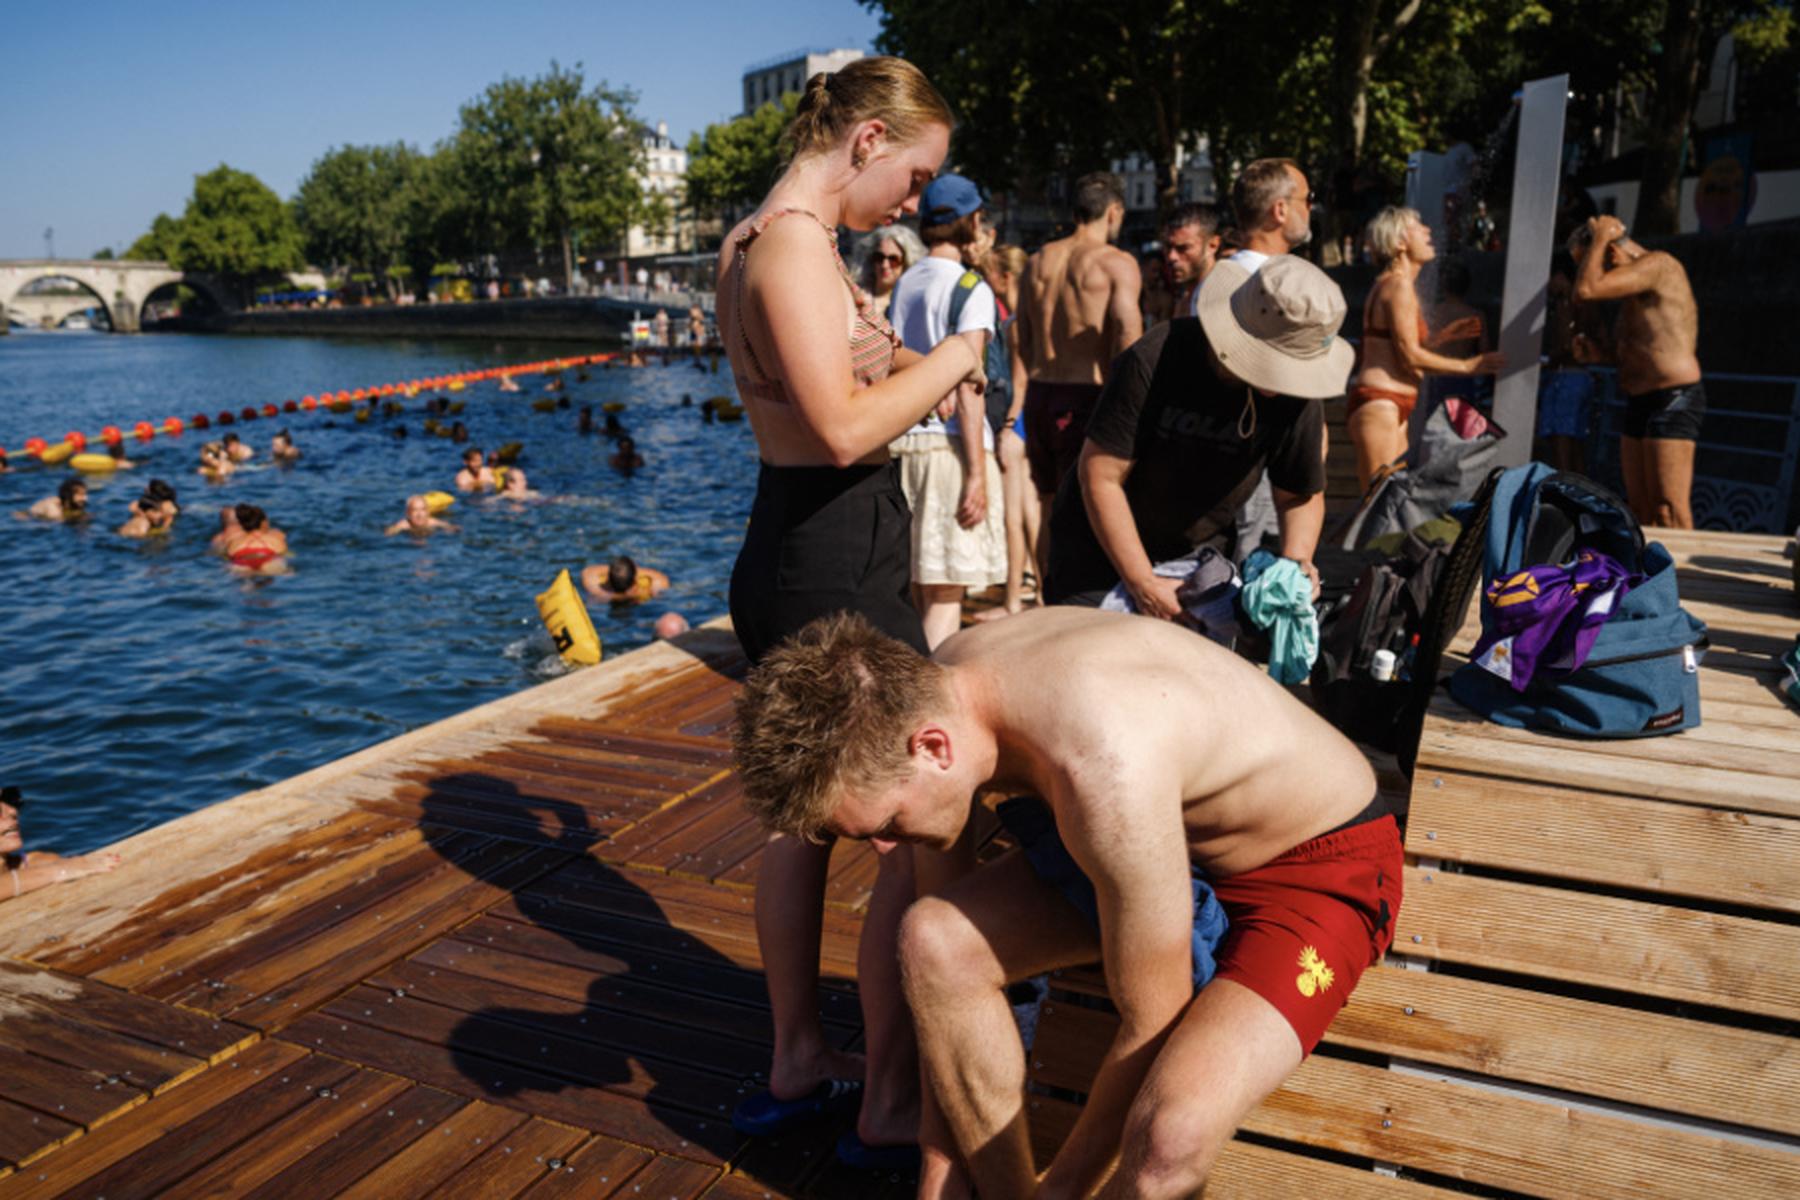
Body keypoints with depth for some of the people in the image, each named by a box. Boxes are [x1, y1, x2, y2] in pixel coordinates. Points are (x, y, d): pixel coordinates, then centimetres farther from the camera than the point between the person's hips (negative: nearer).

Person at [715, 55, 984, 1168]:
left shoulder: (757, 238, 16)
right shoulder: (796, 241, -17)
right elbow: (845, 427, -27)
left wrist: (914, 369, 12)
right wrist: (945, 362, -12)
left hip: (789, 560, 11)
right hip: (839, 570, -11)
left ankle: (800, 1059, 34)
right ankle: (891, 1099, 18)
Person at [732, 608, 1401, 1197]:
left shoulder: (1103, 772, -39)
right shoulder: (928, 693, -14)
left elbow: (1154, 1026, -25)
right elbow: (951, 916, -2)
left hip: (1320, 863, -6)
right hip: (1174, 828, 6)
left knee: (1169, 1136, -32)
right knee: (931, 939, -15)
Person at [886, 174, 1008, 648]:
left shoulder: (904, 283, 14)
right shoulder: (971, 289, -7)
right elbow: (967, 385, -14)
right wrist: (977, 473, -15)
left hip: (902, 439, 7)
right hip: (950, 443, -7)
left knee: (920, 585, 15)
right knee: (945, 593, -5)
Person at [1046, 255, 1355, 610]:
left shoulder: (1296, 395, -14)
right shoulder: (1154, 359, -26)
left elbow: (1301, 494, 1)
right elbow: (1100, 477, -23)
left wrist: (1296, 561, -21)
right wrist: (1142, 583, -25)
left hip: (1203, 552, 3)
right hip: (1102, 542, -3)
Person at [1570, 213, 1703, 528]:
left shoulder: (1657, 263, -10)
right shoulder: (1636, 289, 20)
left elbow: (1586, 290, -23)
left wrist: (1599, 237, -9)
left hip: (1673, 400, -10)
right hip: (1640, 405, 10)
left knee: (1668, 511, -13)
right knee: (1639, 510, 9)